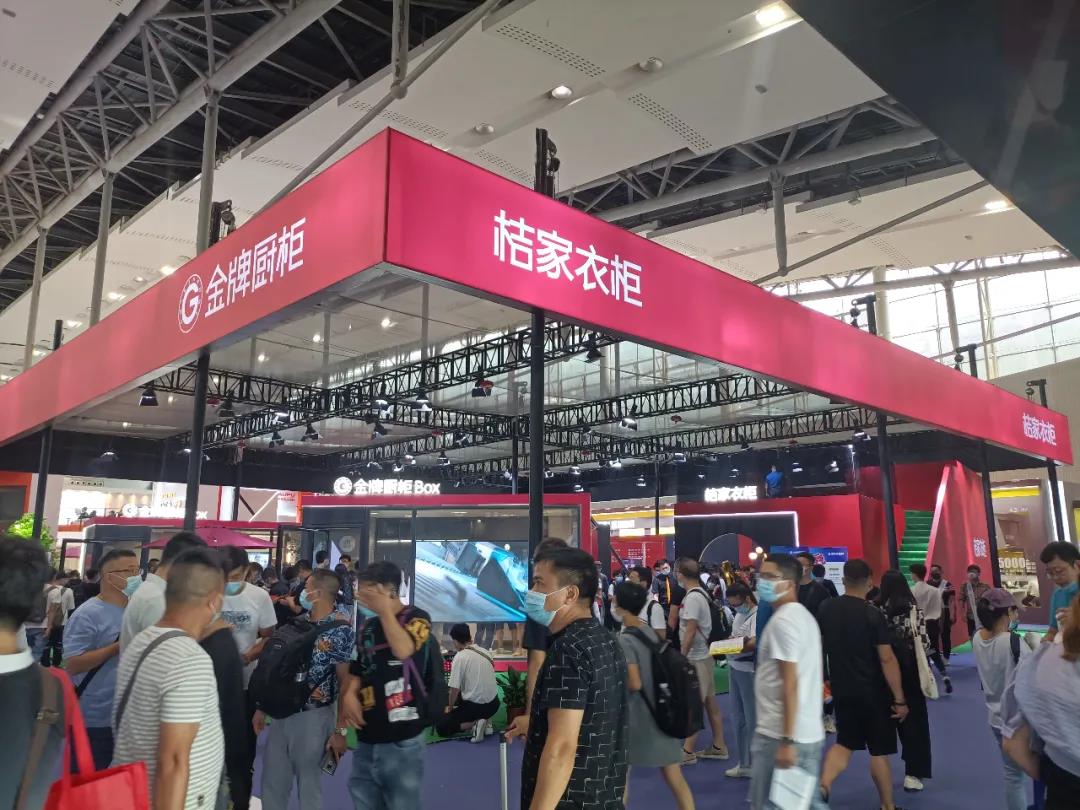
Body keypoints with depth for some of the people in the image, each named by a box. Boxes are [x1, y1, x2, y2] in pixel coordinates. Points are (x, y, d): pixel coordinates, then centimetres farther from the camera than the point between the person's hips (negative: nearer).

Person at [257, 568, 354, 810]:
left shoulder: (341, 629, -14)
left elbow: (345, 681, -14)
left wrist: (341, 730, -15)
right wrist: (263, 707, 13)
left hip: (314, 717, -6)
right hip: (281, 714, 6)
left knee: (309, 786, 9)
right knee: (272, 784, 15)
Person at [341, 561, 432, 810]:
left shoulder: (416, 618, -6)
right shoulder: (367, 626, 11)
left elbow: (403, 650, -25)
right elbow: (357, 671, 17)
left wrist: (385, 610, -17)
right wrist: (350, 694, -3)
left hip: (402, 736, -6)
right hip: (367, 736, 6)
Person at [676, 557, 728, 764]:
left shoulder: (692, 598, -20)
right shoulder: (701, 593, 9)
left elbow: (689, 632, -22)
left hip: (695, 658, -9)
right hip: (704, 655, 9)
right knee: (710, 702, 14)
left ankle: (688, 751, 5)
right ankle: (718, 746, 22)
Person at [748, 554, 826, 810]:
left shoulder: (782, 621, -17)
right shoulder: (804, 616, 13)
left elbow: (790, 683, -21)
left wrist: (786, 741, -21)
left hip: (779, 734, -9)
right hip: (808, 731, 9)